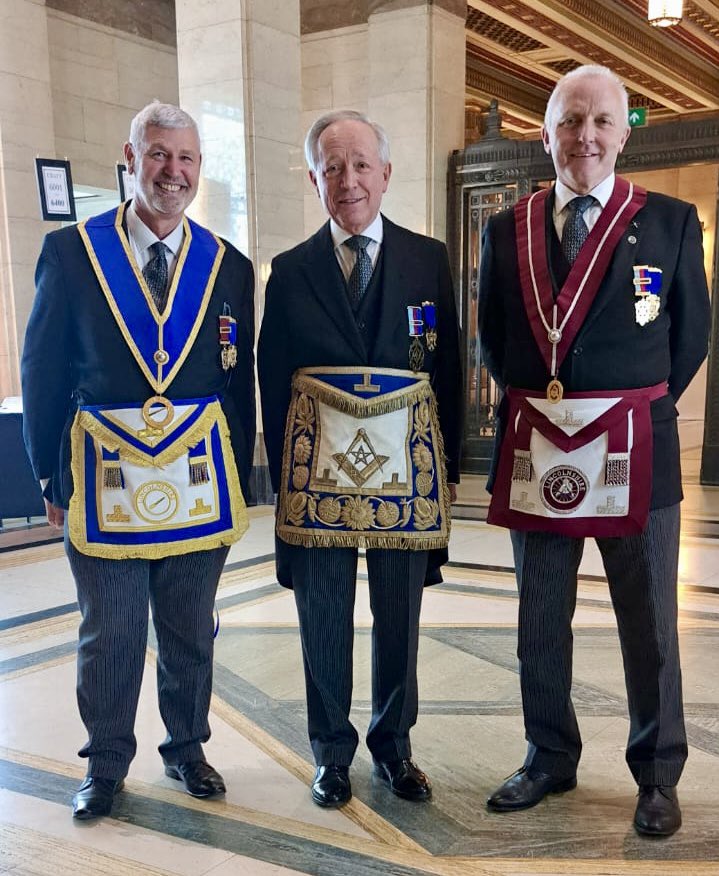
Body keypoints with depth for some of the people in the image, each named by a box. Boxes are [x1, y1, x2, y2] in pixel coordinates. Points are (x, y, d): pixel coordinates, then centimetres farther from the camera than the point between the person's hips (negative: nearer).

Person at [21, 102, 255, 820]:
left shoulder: (229, 266, 5)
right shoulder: (70, 251, -2)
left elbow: (239, 382, 8)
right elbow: (43, 373, 1)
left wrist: (236, 479, 8)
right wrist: (52, 478, 0)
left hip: (200, 474, 2)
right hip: (105, 473, -2)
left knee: (191, 630, 15)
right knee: (108, 633, 10)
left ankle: (186, 747, 36)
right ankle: (105, 765, 31)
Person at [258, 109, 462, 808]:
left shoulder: (428, 260, 6)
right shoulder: (291, 271, 5)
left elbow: (448, 366, 6)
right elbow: (273, 379, 6)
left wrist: (447, 461, 2)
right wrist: (282, 469, 2)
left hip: (406, 461, 1)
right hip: (318, 463, 0)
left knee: (399, 613, 10)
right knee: (322, 615, 8)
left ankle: (392, 744, 30)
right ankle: (332, 750, 26)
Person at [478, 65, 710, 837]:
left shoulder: (670, 222, 0)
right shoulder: (506, 230, 6)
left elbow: (691, 335, 6)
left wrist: (639, 409, 6)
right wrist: (530, 402, 8)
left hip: (634, 449, -2)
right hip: (534, 446, 3)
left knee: (648, 621, 8)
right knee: (539, 620, 13)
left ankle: (657, 774, 26)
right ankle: (549, 759, 32)